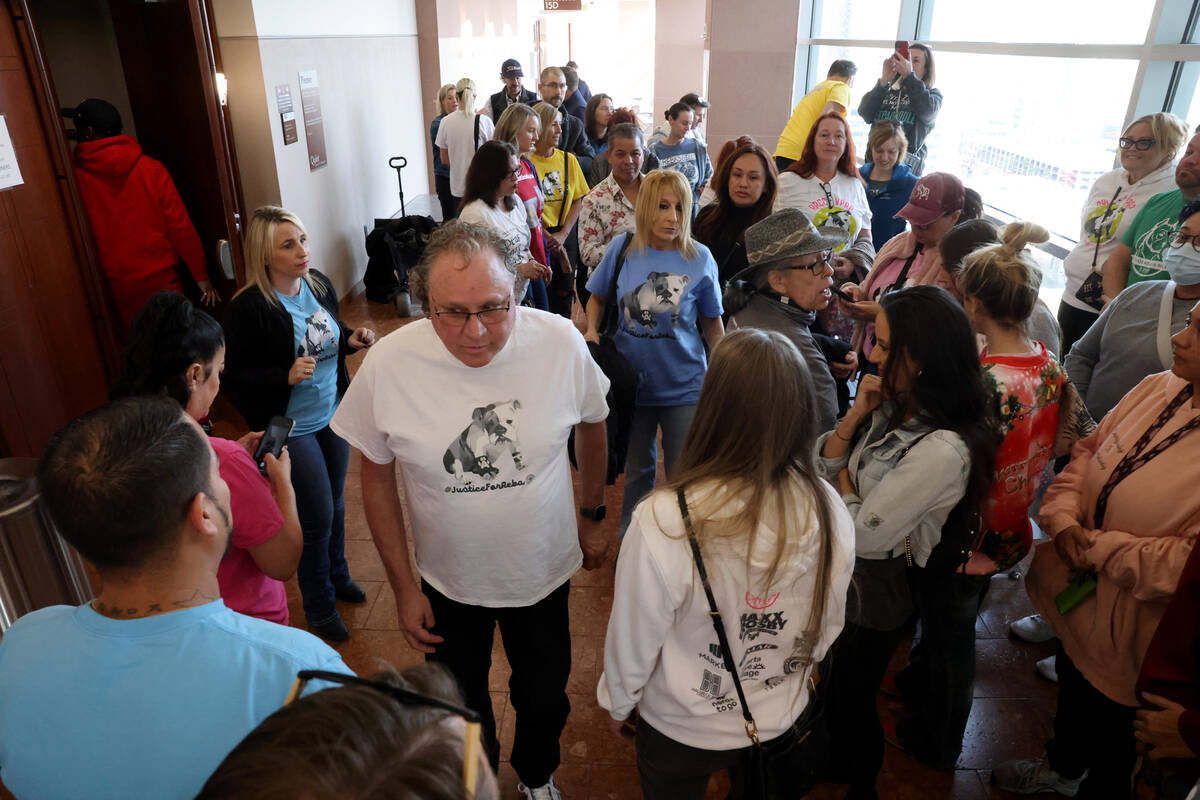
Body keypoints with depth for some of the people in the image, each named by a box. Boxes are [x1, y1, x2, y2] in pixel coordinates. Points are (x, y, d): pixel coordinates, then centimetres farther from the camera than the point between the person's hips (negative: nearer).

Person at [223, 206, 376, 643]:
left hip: (331, 414, 6)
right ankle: (319, 607, 29)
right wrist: (287, 376, -31)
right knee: (317, 516, 5)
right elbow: (237, 375, -16)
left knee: (335, 504, 22)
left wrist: (352, 339, -8)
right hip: (290, 428, -6)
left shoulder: (318, 284, -2)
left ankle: (337, 575, 47)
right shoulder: (248, 308, -22)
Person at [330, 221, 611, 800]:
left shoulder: (561, 342, -22)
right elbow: (376, 475, -9)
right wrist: (403, 586, -5)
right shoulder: (387, 364, -23)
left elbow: (591, 426, -2)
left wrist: (592, 518, 8)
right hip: (448, 583, 0)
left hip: (544, 573, 1)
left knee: (545, 698, 25)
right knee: (462, 707, 25)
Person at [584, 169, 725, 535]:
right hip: (632, 381, 1)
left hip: (684, 386, -1)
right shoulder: (622, 248, -7)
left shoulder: (699, 258, -9)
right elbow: (598, 297, 9)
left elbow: (713, 325, 0)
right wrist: (592, 329, -10)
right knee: (637, 472, 19)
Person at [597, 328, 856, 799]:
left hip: (682, 729, -3)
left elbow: (632, 639, -20)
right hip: (782, 719, 3)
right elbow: (827, 628, -5)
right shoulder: (829, 512, -22)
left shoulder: (663, 522, -36)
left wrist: (618, 702, 1)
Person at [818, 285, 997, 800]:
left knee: (852, 695, 18)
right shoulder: (890, 407, -9)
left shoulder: (942, 451, -33)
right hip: (840, 574, 7)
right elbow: (818, 465, -4)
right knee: (829, 682, 27)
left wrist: (842, 479, -12)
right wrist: (855, 415, -18)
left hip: (874, 591, -7)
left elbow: (863, 534, -28)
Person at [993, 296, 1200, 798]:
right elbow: (1088, 451, 2)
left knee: (1113, 734, 21)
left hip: (1130, 633, -7)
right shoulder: (1160, 389, -7)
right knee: (1072, 691, 32)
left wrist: (1097, 548, -22)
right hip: (1075, 588, 7)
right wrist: (1063, 520, -12)